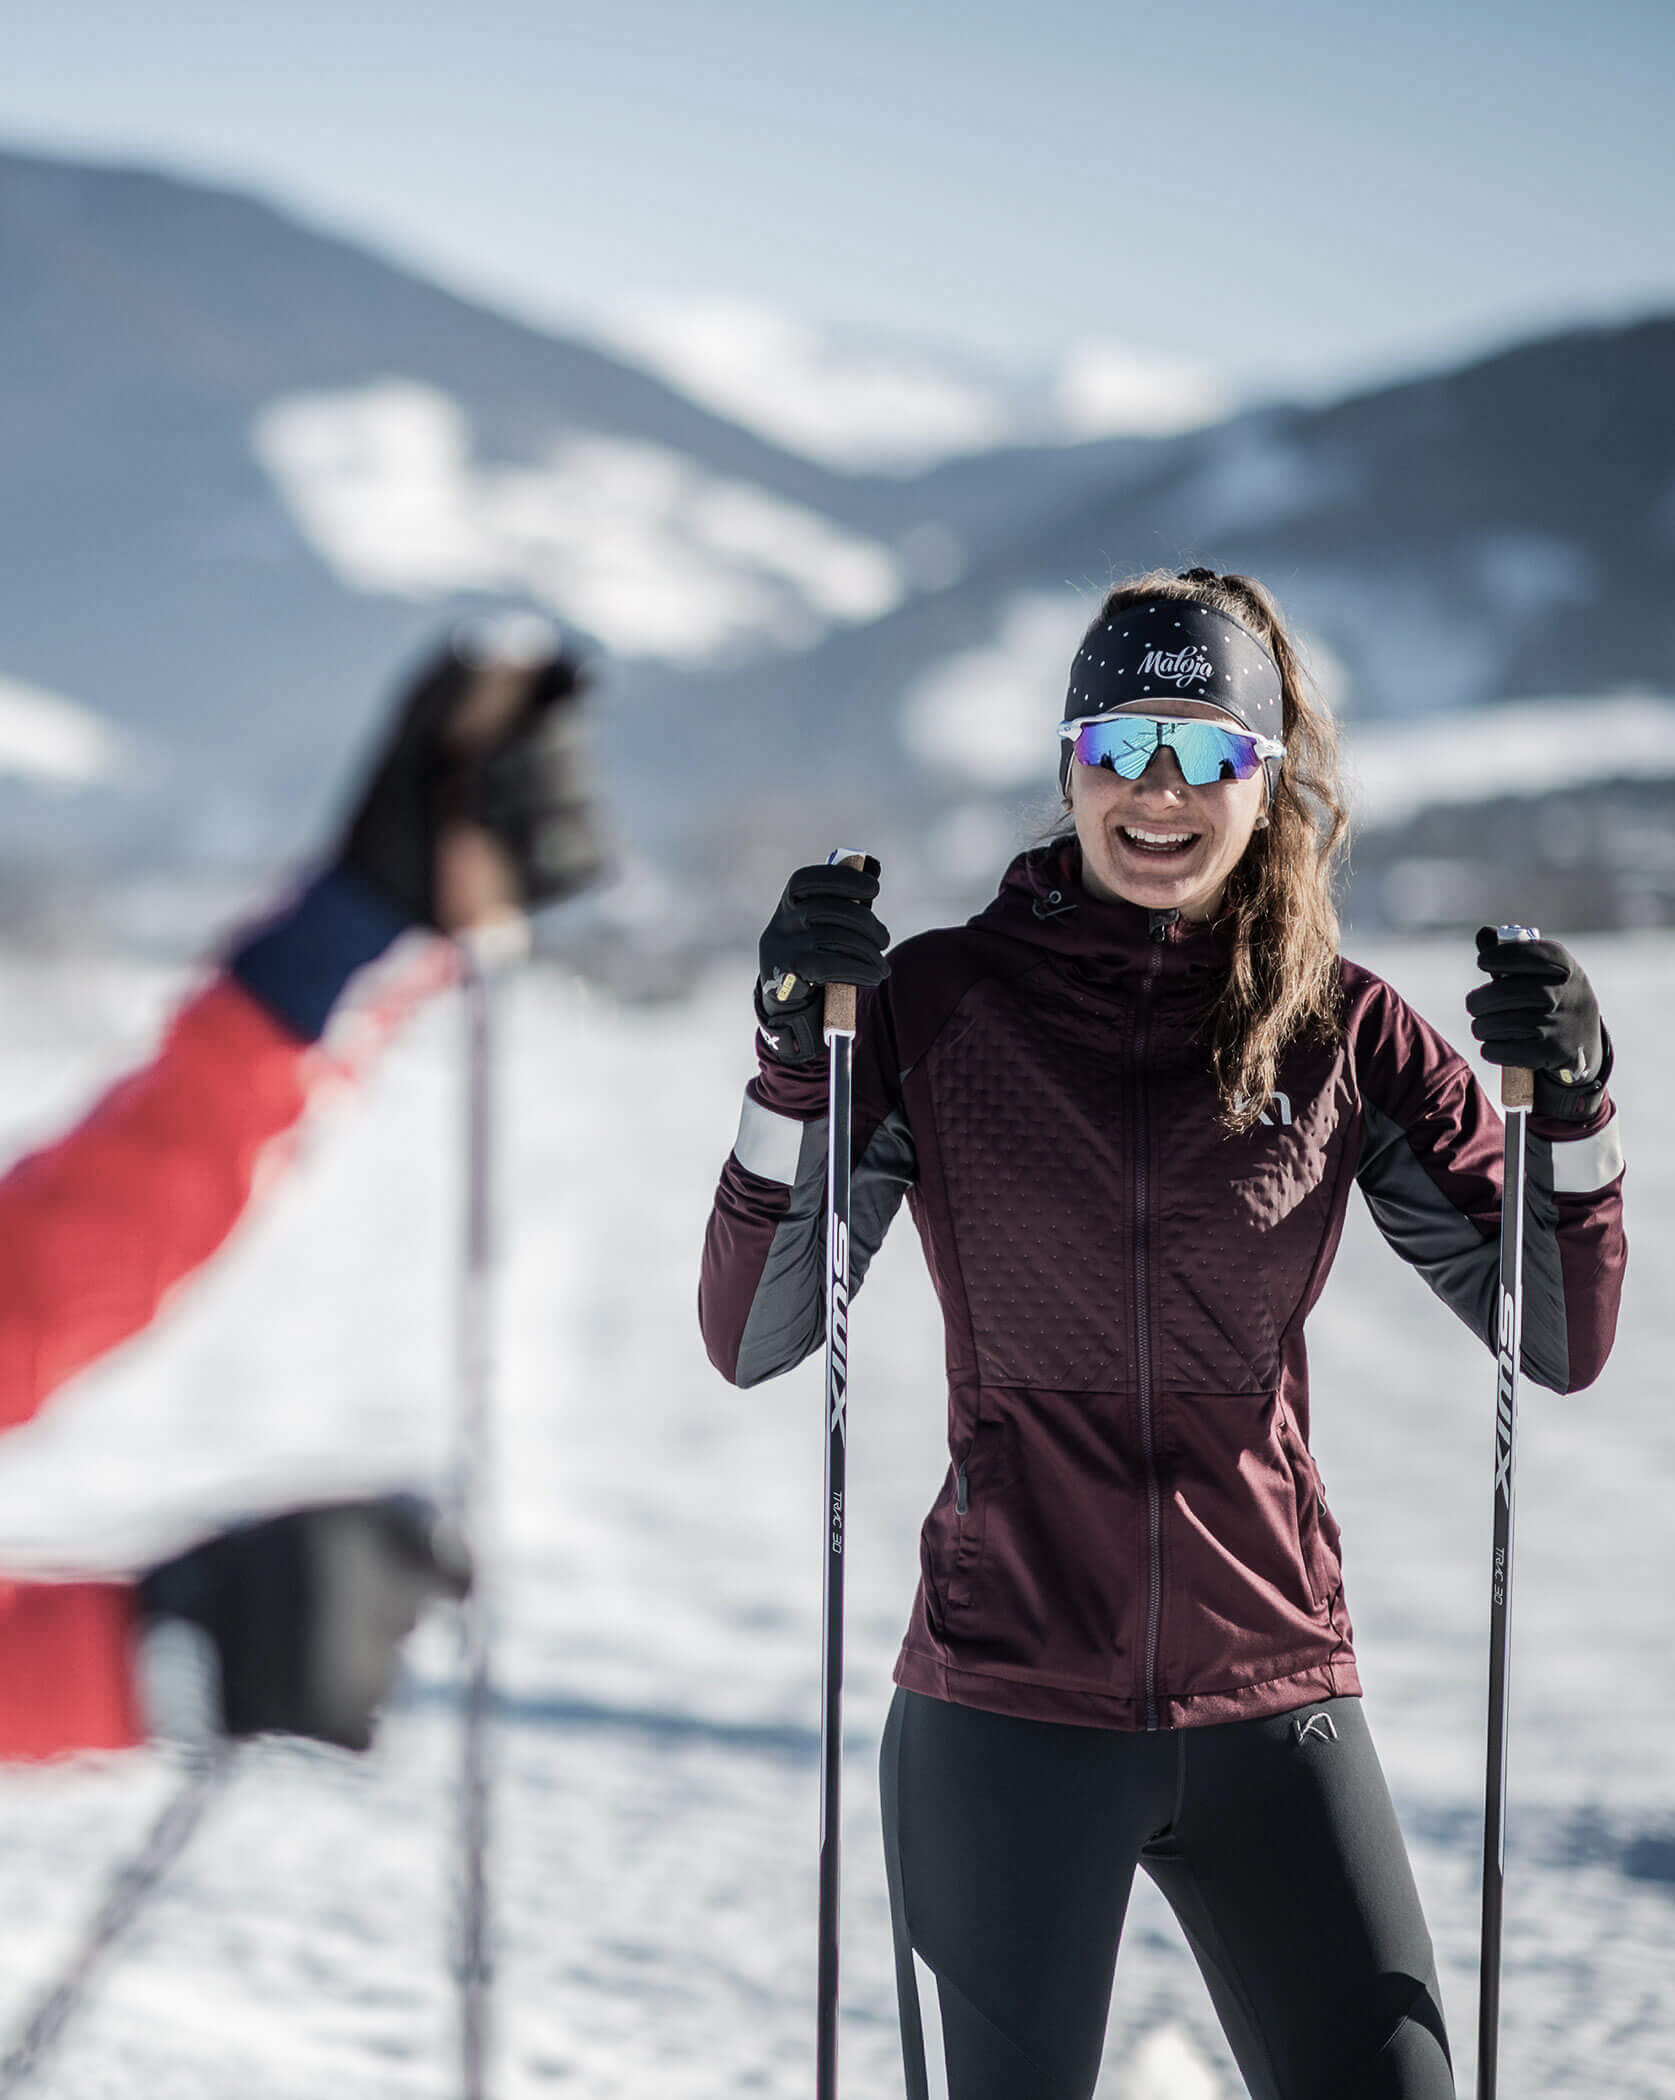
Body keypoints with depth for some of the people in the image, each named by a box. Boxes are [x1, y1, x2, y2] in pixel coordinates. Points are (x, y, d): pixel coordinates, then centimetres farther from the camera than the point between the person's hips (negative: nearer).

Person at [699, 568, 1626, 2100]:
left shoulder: (1348, 1035, 2)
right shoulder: (942, 1003, -2)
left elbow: (1563, 1342, 3)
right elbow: (751, 1337, -6)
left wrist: (1570, 1109, -12)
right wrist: (801, 1066, -18)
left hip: (1275, 1705, 2)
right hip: (1004, 1707, -1)